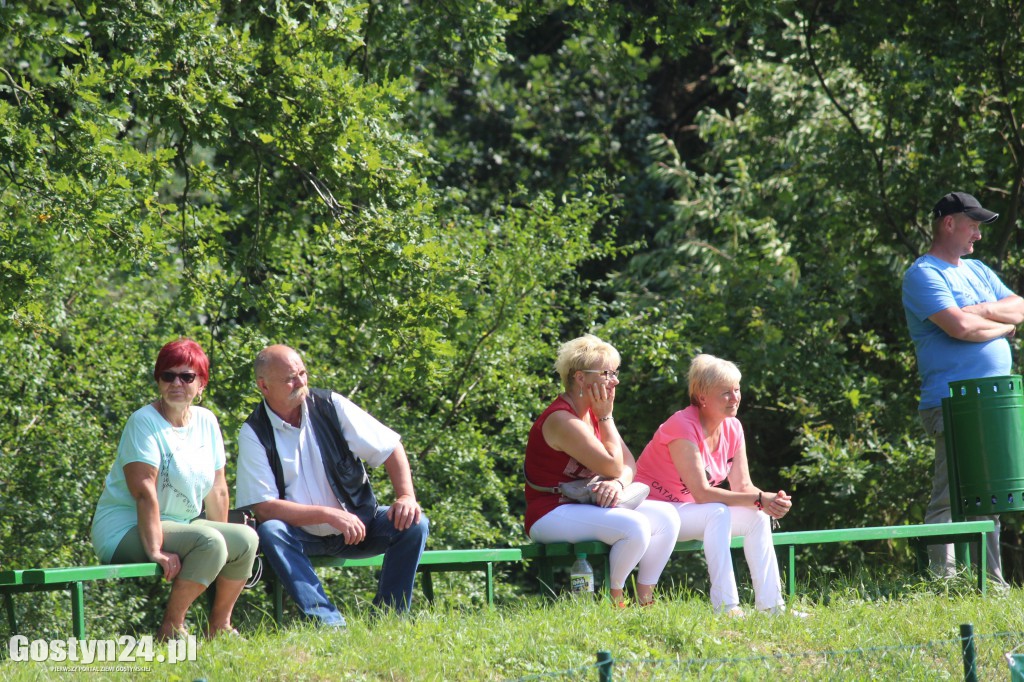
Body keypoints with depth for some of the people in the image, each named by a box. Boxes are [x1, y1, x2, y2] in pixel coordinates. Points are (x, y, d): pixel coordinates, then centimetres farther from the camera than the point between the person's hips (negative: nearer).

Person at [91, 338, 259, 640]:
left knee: (246, 539, -9)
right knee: (210, 542, -28)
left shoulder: (206, 422, 7)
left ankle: (219, 626, 2)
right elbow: (144, 493, -22)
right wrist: (156, 551, -28)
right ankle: (171, 628, -21)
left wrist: (224, 536, 6)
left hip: (178, 525, 8)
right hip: (126, 531, -8)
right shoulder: (143, 422, -14)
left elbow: (217, 489, 10)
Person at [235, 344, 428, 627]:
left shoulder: (330, 405, -4)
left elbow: (390, 448, -1)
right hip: (302, 535, -2)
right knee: (270, 532, -33)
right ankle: (327, 621, -40)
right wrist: (330, 515, -24)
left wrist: (407, 497, -18)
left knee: (414, 524, -21)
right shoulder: (254, 433, -10)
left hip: (357, 526, 2)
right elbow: (264, 508, -16)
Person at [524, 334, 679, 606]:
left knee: (666, 517, -2)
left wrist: (619, 483, -17)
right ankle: (613, 601, -12)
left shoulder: (592, 412, 12)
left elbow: (629, 464, 7)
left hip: (585, 507, 10)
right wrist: (606, 416, -11)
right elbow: (613, 466, -19)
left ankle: (645, 600, 0)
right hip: (551, 515, -10)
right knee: (635, 526, -30)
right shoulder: (562, 420, -19)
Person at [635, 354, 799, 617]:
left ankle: (769, 605, -10)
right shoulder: (683, 427, -24)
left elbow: (743, 486, -2)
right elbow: (701, 493, -29)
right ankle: (725, 606, -37)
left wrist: (771, 499, -25)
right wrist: (759, 500, -32)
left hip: (685, 509, 8)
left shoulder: (732, 428, 1)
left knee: (758, 517, -8)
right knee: (718, 513, -32)